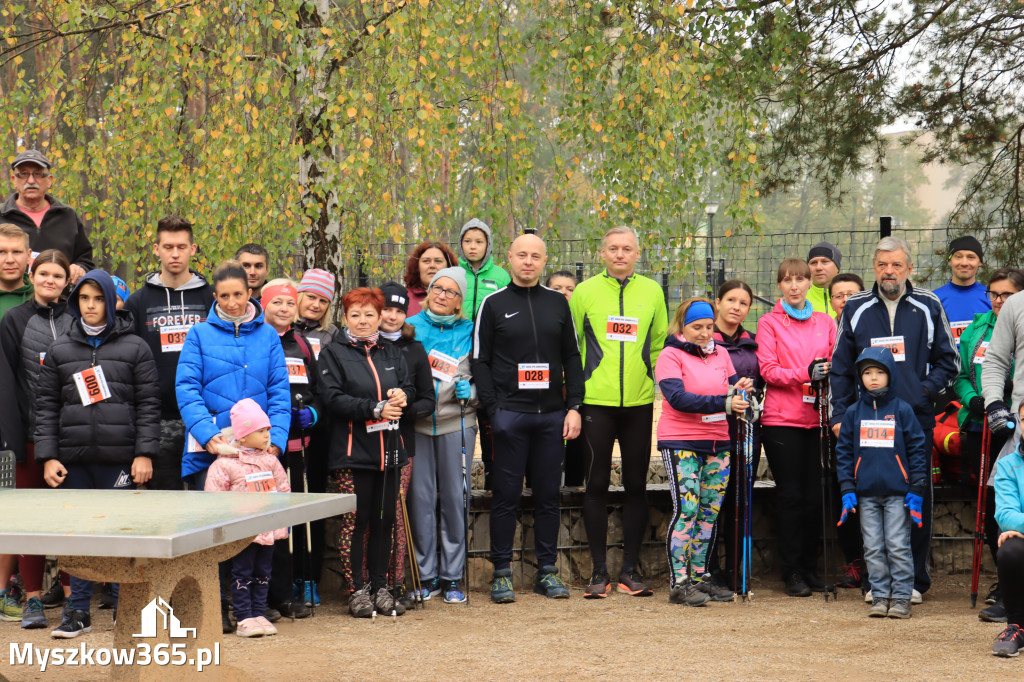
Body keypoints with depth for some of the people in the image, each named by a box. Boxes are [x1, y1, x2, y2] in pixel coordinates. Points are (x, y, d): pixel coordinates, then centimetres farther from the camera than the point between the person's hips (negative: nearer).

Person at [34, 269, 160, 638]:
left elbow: (148, 404, 2)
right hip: (73, 459, 2)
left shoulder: (135, 348, 5)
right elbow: (46, 406, 9)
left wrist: (144, 454, -6)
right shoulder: (59, 350, 11)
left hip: (119, 457, -2)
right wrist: (48, 457, 0)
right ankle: (77, 611, 14)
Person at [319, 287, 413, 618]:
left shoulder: (392, 353, 18)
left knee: (384, 521, 7)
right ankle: (357, 590, 4)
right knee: (354, 522, -5)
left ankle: (380, 588, 16)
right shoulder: (333, 354, 2)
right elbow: (332, 399, -10)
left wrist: (402, 396, -9)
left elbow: (410, 389, 15)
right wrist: (375, 409, -18)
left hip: (388, 450, 4)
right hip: (351, 451, -4)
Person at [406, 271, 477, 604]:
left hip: (456, 423, 0)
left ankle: (453, 576, 10)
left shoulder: (469, 332, 8)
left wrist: (467, 389, -8)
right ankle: (426, 576, 9)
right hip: (416, 423, 0)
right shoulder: (410, 327, 8)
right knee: (420, 498, 0)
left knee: (454, 498, 1)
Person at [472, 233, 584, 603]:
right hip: (510, 415, -2)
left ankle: (547, 570, 14)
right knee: (507, 495, 0)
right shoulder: (493, 304, 4)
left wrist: (574, 406, 3)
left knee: (548, 494, 6)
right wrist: (493, 409, -8)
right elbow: (480, 361, 2)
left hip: (552, 415, 3)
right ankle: (502, 572, 6)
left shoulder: (558, 303, 12)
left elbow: (572, 358, 13)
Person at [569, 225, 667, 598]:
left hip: (639, 403, 2)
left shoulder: (652, 292, 8)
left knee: (636, 484, 5)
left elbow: (661, 344, 14)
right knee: (596, 484, 1)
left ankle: (631, 569, 13)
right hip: (596, 402, -2)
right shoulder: (584, 292, 2)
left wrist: (657, 382, 7)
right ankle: (599, 571, 8)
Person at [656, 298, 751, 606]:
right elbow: (678, 398, -20)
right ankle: (678, 583, -7)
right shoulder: (670, 356, -6)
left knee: (710, 511, 7)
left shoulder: (720, 354, 13)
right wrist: (723, 403, -27)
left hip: (717, 442, 6)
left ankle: (700, 577, 16)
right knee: (686, 510, -10)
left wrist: (740, 390, -9)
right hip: (680, 442, -6)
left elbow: (732, 393, 16)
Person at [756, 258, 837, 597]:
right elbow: (768, 370, -5)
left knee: (815, 496, 3)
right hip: (782, 419, -3)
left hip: (817, 417, 3)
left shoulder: (825, 322, 14)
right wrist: (805, 373, -19)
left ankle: (810, 569, 15)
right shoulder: (769, 323, 3)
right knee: (790, 495, -2)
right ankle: (792, 573, 5)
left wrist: (827, 373, -7)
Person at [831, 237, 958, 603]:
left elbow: (948, 361, 12)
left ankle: (914, 580, 10)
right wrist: (840, 415, 3)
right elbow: (840, 368, 11)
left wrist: (926, 389, -5)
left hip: (916, 419, -1)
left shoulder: (928, 307, 7)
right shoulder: (855, 309, 9)